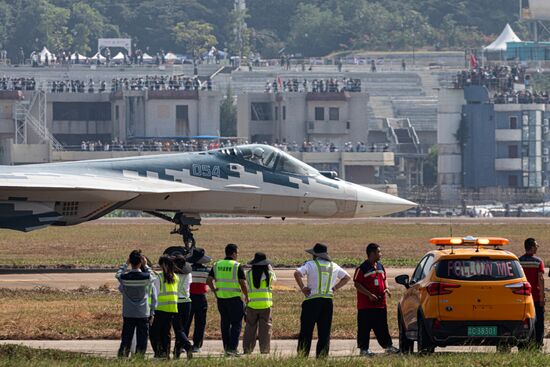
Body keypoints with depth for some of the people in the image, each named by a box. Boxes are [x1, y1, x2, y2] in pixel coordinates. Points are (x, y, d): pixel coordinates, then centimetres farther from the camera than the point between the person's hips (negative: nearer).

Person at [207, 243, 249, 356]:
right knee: (236, 324, 1)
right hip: (234, 298, -5)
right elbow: (243, 284, -12)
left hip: (221, 299, 5)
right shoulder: (237, 266, -10)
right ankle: (232, 348, -9)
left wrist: (215, 291, 13)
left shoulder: (217, 265, 6)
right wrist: (246, 296, 2)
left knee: (225, 324, 13)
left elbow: (209, 280, 2)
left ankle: (226, 348, 16)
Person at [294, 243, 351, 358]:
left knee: (306, 331, 0)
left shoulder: (310, 264, -4)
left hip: (312, 301, -4)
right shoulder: (333, 266, 12)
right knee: (324, 332, 7)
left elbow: (297, 273, -20)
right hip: (328, 301, 4)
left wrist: (302, 288, -8)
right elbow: (347, 277, 22)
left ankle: (302, 356, -2)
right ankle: (322, 357, 4)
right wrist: (334, 288, 16)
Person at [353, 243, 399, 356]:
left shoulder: (380, 266, 12)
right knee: (365, 328, -1)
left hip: (380, 303, 7)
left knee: (382, 327, 13)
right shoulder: (362, 268, -11)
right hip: (366, 305, -7)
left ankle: (387, 345, 20)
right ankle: (364, 349, 4)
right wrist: (369, 294, -19)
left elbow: (384, 279, 25)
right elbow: (357, 284, -13)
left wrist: (386, 288, 3)